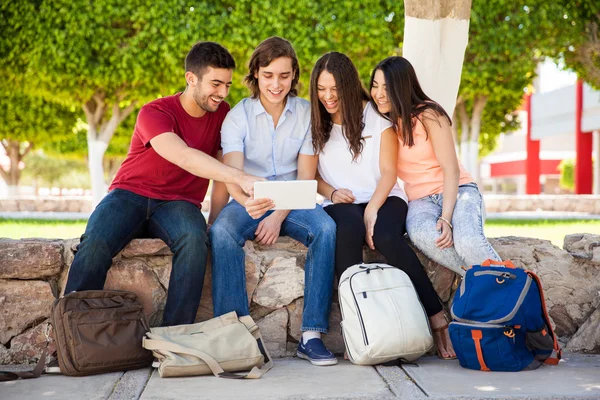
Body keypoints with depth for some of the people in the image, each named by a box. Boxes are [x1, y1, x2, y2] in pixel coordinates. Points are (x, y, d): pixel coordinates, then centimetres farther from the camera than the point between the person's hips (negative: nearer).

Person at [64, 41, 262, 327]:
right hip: (130, 195, -2)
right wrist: (241, 178, -44)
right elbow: (184, 157, -32)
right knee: (95, 243, -33)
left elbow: (222, 171, 8)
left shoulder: (221, 114, 5)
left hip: (178, 203, 3)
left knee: (194, 239, -34)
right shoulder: (155, 113, -12)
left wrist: (215, 224, -5)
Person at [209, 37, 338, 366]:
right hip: (249, 202, -1)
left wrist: (279, 216, -20)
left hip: (292, 203, 1)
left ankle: (311, 335, -30)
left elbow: (306, 177, -4)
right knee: (222, 231, -34)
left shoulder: (307, 114, 2)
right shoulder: (238, 116, -2)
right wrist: (247, 201, -39)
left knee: (326, 229, -31)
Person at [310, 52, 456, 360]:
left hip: (384, 199, -1)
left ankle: (437, 319, -28)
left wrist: (372, 210, -15)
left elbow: (388, 171, 0)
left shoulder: (375, 115, 5)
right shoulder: (316, 124, 11)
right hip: (339, 206, 1)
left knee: (386, 236, -35)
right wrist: (332, 192, -8)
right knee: (349, 227, -36)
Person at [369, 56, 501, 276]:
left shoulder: (428, 115, -9)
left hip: (458, 191, -2)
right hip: (420, 200, 3)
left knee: (468, 241, -36)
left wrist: (446, 218, -23)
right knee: (423, 235, -36)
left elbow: (451, 169, -12)